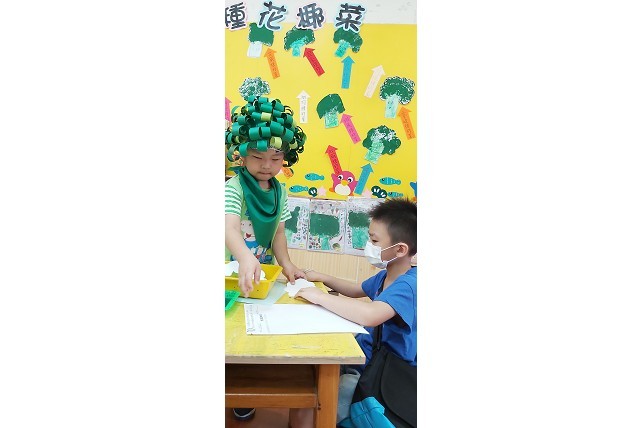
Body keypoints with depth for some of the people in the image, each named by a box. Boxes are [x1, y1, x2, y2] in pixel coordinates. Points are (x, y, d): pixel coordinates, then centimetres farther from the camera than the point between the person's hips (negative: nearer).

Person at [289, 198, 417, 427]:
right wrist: (323, 278, 10)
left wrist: (320, 296, -31)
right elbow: (357, 291, 26)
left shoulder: (408, 285, -26)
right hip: (364, 353, 10)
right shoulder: (387, 275, 6)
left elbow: (370, 315, -45)